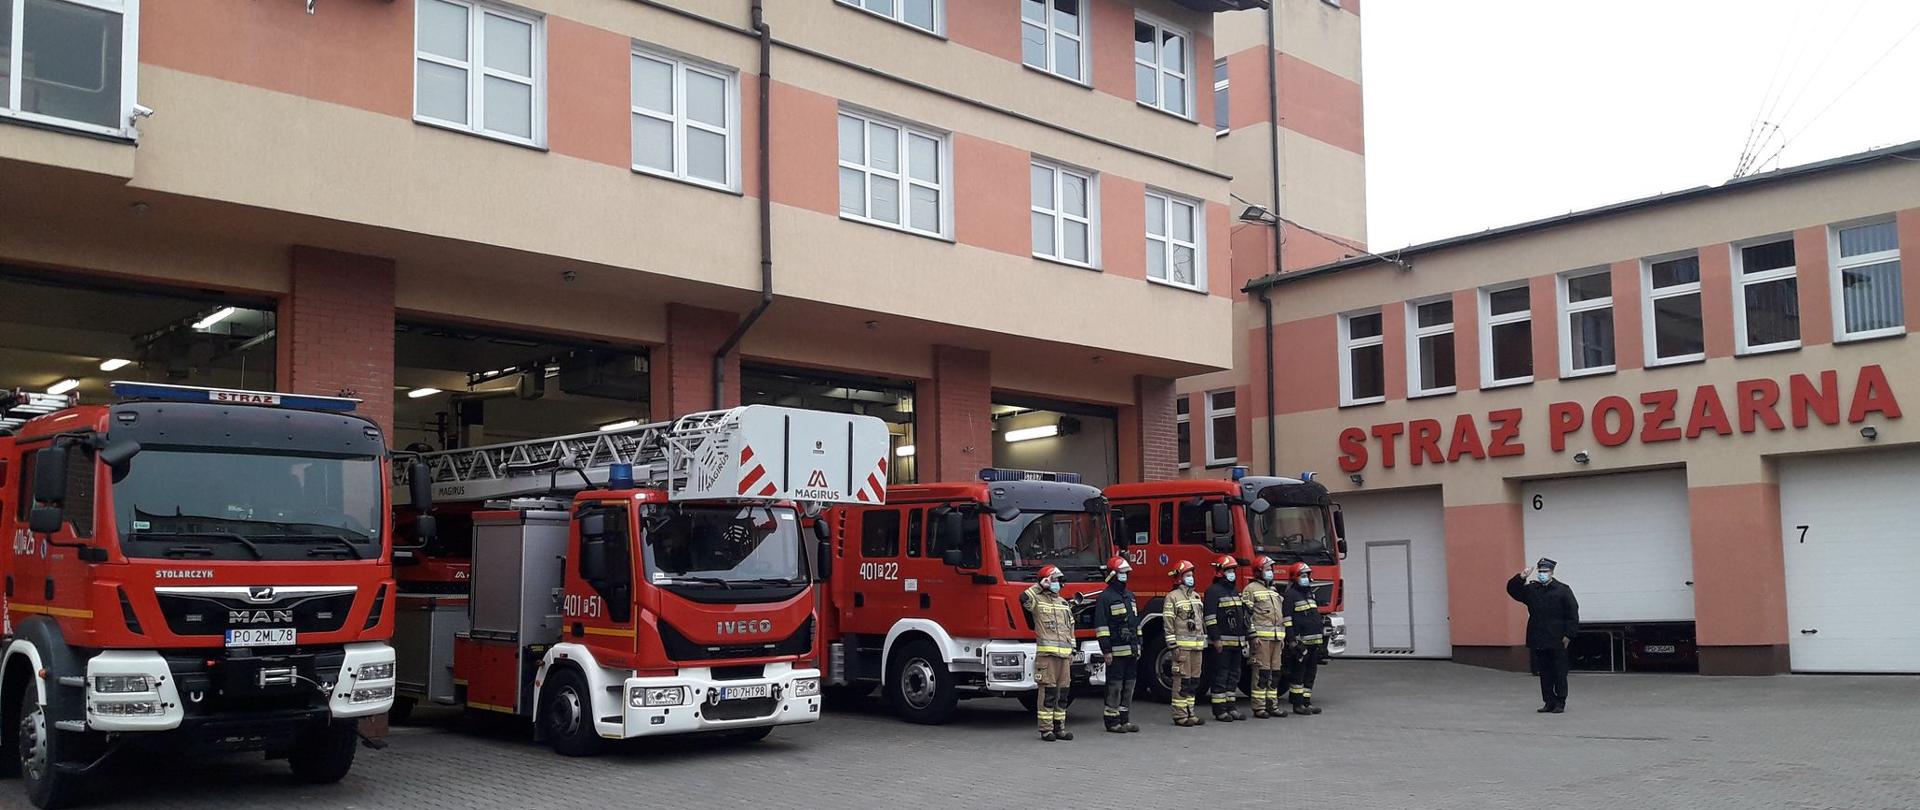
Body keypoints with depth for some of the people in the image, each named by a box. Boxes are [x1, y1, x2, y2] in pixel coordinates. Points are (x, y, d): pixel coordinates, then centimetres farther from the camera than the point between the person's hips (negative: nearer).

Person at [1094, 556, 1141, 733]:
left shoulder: (1130, 596, 17)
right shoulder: (1105, 597, -7)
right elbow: (1101, 625, -13)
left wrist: (1138, 646, 17)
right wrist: (1106, 650, -17)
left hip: (1131, 650, 8)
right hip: (1116, 651, -8)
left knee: (1129, 685, 9)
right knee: (1114, 686, -4)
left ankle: (1125, 719, 16)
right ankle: (1112, 721, 1)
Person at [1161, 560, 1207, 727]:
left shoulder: (1197, 597, 18)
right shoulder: (1173, 597, -6)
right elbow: (1168, 623, -10)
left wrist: (1204, 643, 17)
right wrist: (1174, 647, -15)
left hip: (1197, 646, 7)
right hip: (1182, 645, -7)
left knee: (1194, 680, 9)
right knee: (1182, 680, -7)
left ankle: (1190, 713, 16)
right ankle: (1180, 715, -3)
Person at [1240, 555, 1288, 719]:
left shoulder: (1274, 590, 22)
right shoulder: (1251, 589, -3)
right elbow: (1247, 614, -9)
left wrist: (1282, 637, 21)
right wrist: (1253, 635, -16)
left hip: (1276, 637, 8)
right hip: (1261, 637, -8)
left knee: (1275, 672, 8)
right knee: (1261, 672, -8)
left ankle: (1272, 704, 13)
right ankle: (1259, 707, -6)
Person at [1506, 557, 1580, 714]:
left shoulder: (1563, 590, -2)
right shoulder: (1531, 589, 9)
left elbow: (1573, 614, -3)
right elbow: (1512, 589, 4)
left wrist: (1568, 635, -9)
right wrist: (1521, 578, -13)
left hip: (1557, 642, -4)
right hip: (1538, 641, 4)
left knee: (1559, 673, 1)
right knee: (1544, 673, 8)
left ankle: (1560, 703, 9)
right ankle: (1549, 702, 16)